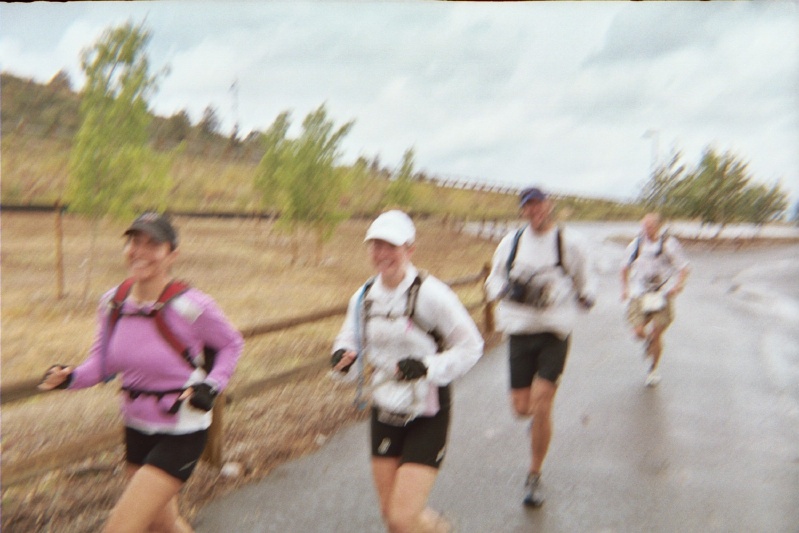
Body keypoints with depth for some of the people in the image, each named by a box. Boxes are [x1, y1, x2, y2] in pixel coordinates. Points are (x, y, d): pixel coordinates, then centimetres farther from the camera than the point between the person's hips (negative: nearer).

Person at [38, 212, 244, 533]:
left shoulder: (193, 307, -21)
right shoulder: (112, 302, -6)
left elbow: (232, 344, -3)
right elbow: (102, 363, 3)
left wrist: (212, 386, -15)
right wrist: (70, 377, -16)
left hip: (181, 433, -6)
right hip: (137, 428, 6)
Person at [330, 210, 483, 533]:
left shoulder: (430, 294, -17)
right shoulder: (364, 297, -1)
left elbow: (471, 347, -12)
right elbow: (349, 341, 7)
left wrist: (428, 367, -26)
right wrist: (344, 359, -16)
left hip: (427, 416, -5)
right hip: (384, 412, 6)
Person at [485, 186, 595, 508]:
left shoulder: (570, 243, -1)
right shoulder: (510, 242, 5)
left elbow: (585, 282, 11)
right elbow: (493, 282, 13)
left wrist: (585, 297, -10)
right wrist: (509, 291, -8)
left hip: (555, 332, -2)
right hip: (519, 332, 3)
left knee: (541, 406, -9)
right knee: (521, 407, 3)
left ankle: (534, 477, 10)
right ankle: (539, 419, 42)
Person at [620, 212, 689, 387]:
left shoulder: (669, 244, -3)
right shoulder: (636, 245, 5)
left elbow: (683, 267, 0)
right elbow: (625, 267, 18)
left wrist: (678, 284, -17)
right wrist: (625, 288, 11)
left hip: (662, 296, -2)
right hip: (639, 295, 2)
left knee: (656, 334, -1)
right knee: (639, 331, -9)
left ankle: (653, 369, 20)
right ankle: (648, 340, 30)